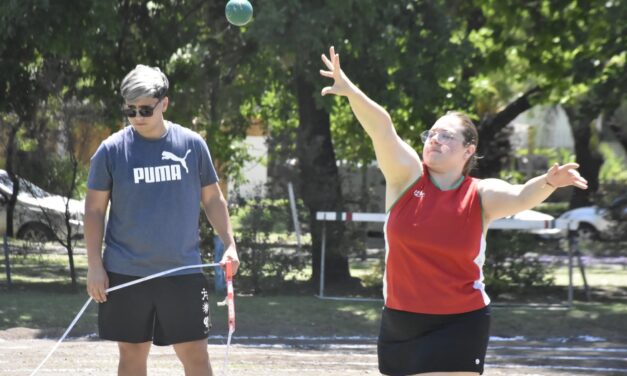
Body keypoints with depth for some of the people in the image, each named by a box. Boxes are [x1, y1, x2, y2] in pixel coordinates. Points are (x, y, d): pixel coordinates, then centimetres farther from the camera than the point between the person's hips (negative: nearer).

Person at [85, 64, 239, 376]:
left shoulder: (192, 144, 2)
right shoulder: (111, 150, -1)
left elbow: (212, 199, 12)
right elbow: (94, 209, 2)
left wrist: (229, 245, 1)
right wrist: (94, 266, -4)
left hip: (183, 271, 0)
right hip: (126, 274, 0)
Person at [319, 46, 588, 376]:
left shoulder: (481, 196, -7)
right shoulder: (407, 176, -3)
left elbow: (521, 197, -27)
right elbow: (381, 128, -18)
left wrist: (548, 182, -49)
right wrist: (350, 91, -32)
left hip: (459, 325, -4)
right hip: (400, 322, 4)